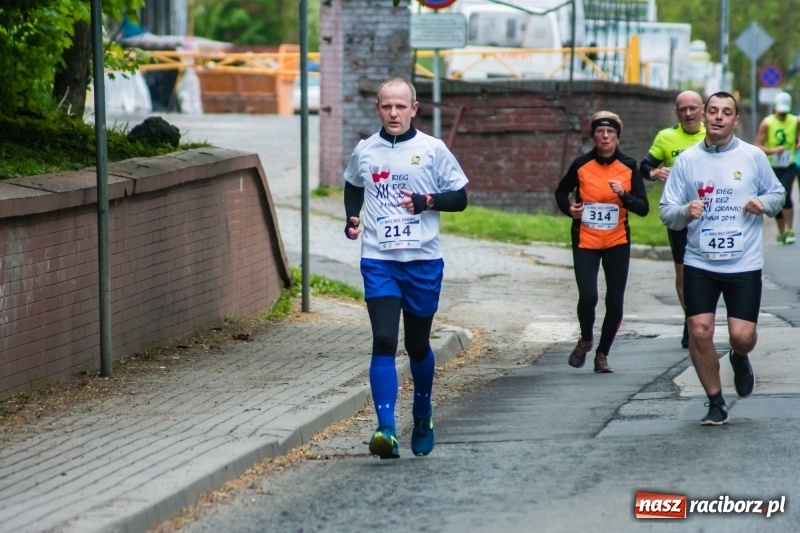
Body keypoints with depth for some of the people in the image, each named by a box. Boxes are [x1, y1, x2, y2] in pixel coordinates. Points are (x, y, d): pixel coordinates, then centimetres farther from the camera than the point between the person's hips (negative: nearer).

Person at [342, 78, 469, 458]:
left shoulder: (432, 150, 0)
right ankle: (386, 431, -22)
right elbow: (353, 188, 25)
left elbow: (460, 198, 3)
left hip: (423, 262, 0)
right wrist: (351, 220, 7)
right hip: (378, 261, 0)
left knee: (418, 344, 13)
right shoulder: (364, 152, 6)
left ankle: (422, 417, 37)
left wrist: (426, 201, -14)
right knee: (384, 341, -15)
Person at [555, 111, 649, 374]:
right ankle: (585, 340, 16)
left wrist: (624, 195, -21)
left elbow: (643, 208, -4)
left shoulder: (629, 167, -2)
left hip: (617, 243, 1)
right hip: (585, 242, -1)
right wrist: (569, 208, -6)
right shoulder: (581, 165, -3)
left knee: (615, 302, 0)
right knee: (588, 296, -15)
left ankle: (602, 354, 19)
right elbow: (561, 191, 14)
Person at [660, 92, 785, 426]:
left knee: (742, 335, -7)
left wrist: (764, 204, -9)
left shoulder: (753, 157, 1)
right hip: (699, 263, 1)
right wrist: (685, 212, -19)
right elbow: (666, 211, 4)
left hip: (744, 263, -1)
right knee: (699, 332, -7)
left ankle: (739, 359, 32)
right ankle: (716, 403, 11)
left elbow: (777, 193, 14)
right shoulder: (687, 160, 2)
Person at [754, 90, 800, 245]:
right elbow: (758, 146, -9)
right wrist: (773, 150, -26)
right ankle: (781, 233, 26)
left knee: (785, 194, -23)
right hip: (772, 168, 1)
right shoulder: (767, 123, -7)